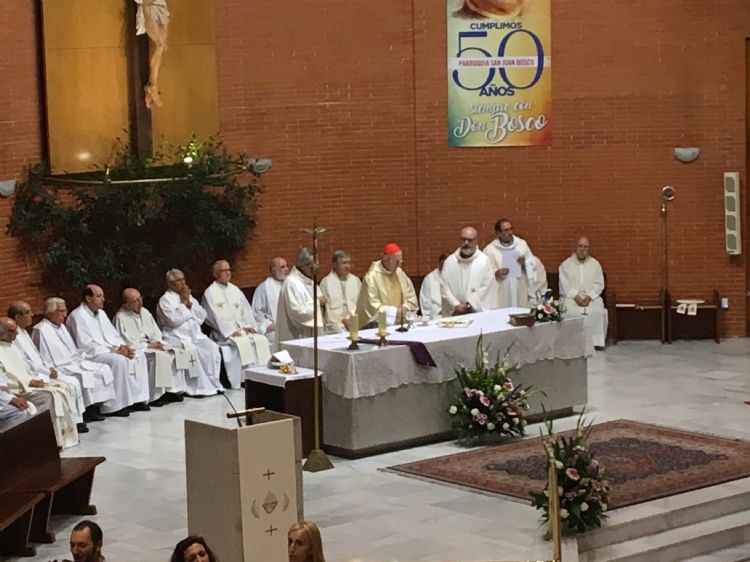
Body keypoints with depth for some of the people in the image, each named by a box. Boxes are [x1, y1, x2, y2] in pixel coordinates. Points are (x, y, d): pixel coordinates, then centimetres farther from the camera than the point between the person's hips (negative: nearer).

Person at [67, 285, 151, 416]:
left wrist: (122, 346, -7)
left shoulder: (101, 313, 14)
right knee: (119, 361, -31)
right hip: (90, 355, -9)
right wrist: (114, 351, -22)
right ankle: (115, 406, -24)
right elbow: (86, 346, -21)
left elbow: (113, 335, 16)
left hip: (109, 351, 9)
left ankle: (136, 399, -6)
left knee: (138, 356, -6)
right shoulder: (78, 316, -14)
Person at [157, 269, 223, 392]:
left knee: (211, 348, -22)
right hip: (177, 338, -6)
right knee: (193, 350, -33)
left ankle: (213, 383, -19)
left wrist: (189, 303, -2)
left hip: (196, 335, 6)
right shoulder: (165, 300, -2)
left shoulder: (188, 297, 18)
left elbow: (202, 317, 10)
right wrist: (183, 303, -6)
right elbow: (174, 320, -18)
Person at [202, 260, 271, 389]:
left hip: (242, 329, 6)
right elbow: (214, 316, -10)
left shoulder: (235, 290, 17)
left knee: (260, 340, -18)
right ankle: (238, 380, -28)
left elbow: (246, 309, 12)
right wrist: (230, 331, -19)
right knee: (241, 343, -32)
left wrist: (248, 325, -6)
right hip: (223, 333, -6)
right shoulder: (210, 293, -2)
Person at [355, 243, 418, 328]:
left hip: (398, 323, 6)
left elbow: (411, 297, 17)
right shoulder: (372, 276, -12)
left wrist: (405, 307, -4)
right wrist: (394, 311, -16)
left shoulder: (399, 272, 10)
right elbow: (371, 306, -15)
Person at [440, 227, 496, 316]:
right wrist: (456, 305, -10)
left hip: (478, 311, -1)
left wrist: (468, 305, -10)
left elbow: (486, 288, -5)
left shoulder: (484, 260, 0)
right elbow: (444, 287, 1)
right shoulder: (450, 261, 5)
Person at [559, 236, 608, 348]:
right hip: (571, 297, -1)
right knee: (569, 312, -33)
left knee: (598, 311, -30)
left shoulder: (595, 264, 12)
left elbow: (599, 284, 4)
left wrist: (589, 297, -13)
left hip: (591, 297, 1)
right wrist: (576, 297, -16)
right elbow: (564, 285, -2)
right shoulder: (565, 264, 7)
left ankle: (594, 341, -22)